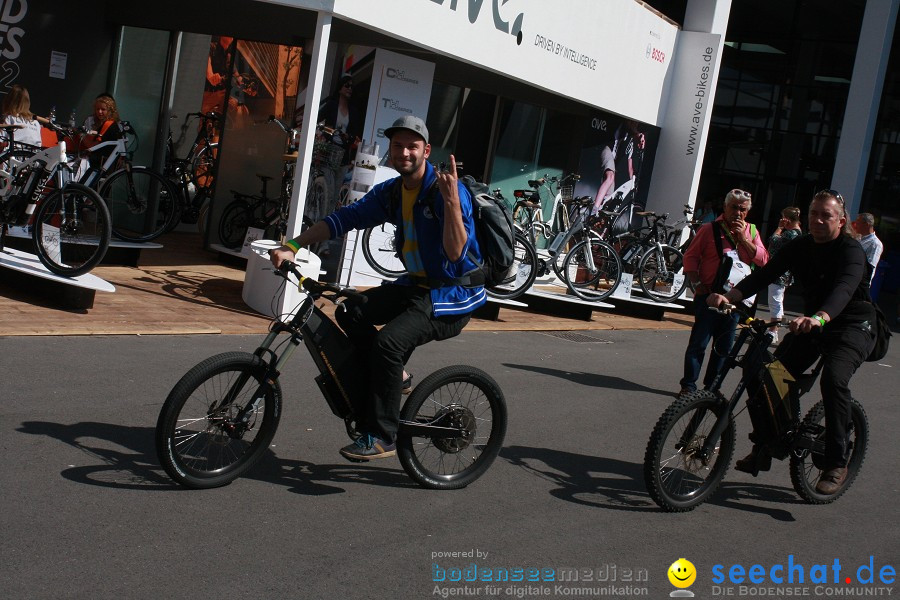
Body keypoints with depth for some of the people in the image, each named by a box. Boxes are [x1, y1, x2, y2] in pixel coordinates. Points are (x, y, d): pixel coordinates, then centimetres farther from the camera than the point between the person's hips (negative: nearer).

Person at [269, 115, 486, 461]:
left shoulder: (447, 190, -19)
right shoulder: (391, 192, 4)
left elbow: (456, 254, -28)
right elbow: (345, 218, 0)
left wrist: (451, 202, -41)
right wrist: (292, 247, -8)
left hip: (453, 294, -8)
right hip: (417, 286, 8)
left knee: (389, 340, -26)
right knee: (351, 312, -7)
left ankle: (381, 437, -14)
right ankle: (390, 375, 13)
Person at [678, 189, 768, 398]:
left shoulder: (751, 231, 10)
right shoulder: (710, 229, -1)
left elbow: (762, 259, -1)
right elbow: (690, 257, 0)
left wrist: (743, 238, -10)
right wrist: (697, 284, -10)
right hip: (709, 295, -4)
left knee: (724, 346, 10)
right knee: (698, 343, -3)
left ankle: (711, 385, 21)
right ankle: (688, 385, 5)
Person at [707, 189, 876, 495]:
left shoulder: (851, 250, -18)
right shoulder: (800, 246, -1)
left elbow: (844, 289, -38)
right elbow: (765, 274, -14)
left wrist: (819, 318, -58)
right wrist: (730, 296, -32)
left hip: (852, 327, -5)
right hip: (810, 324, 6)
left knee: (833, 379, -30)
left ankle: (836, 463, -17)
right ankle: (762, 449, 9)